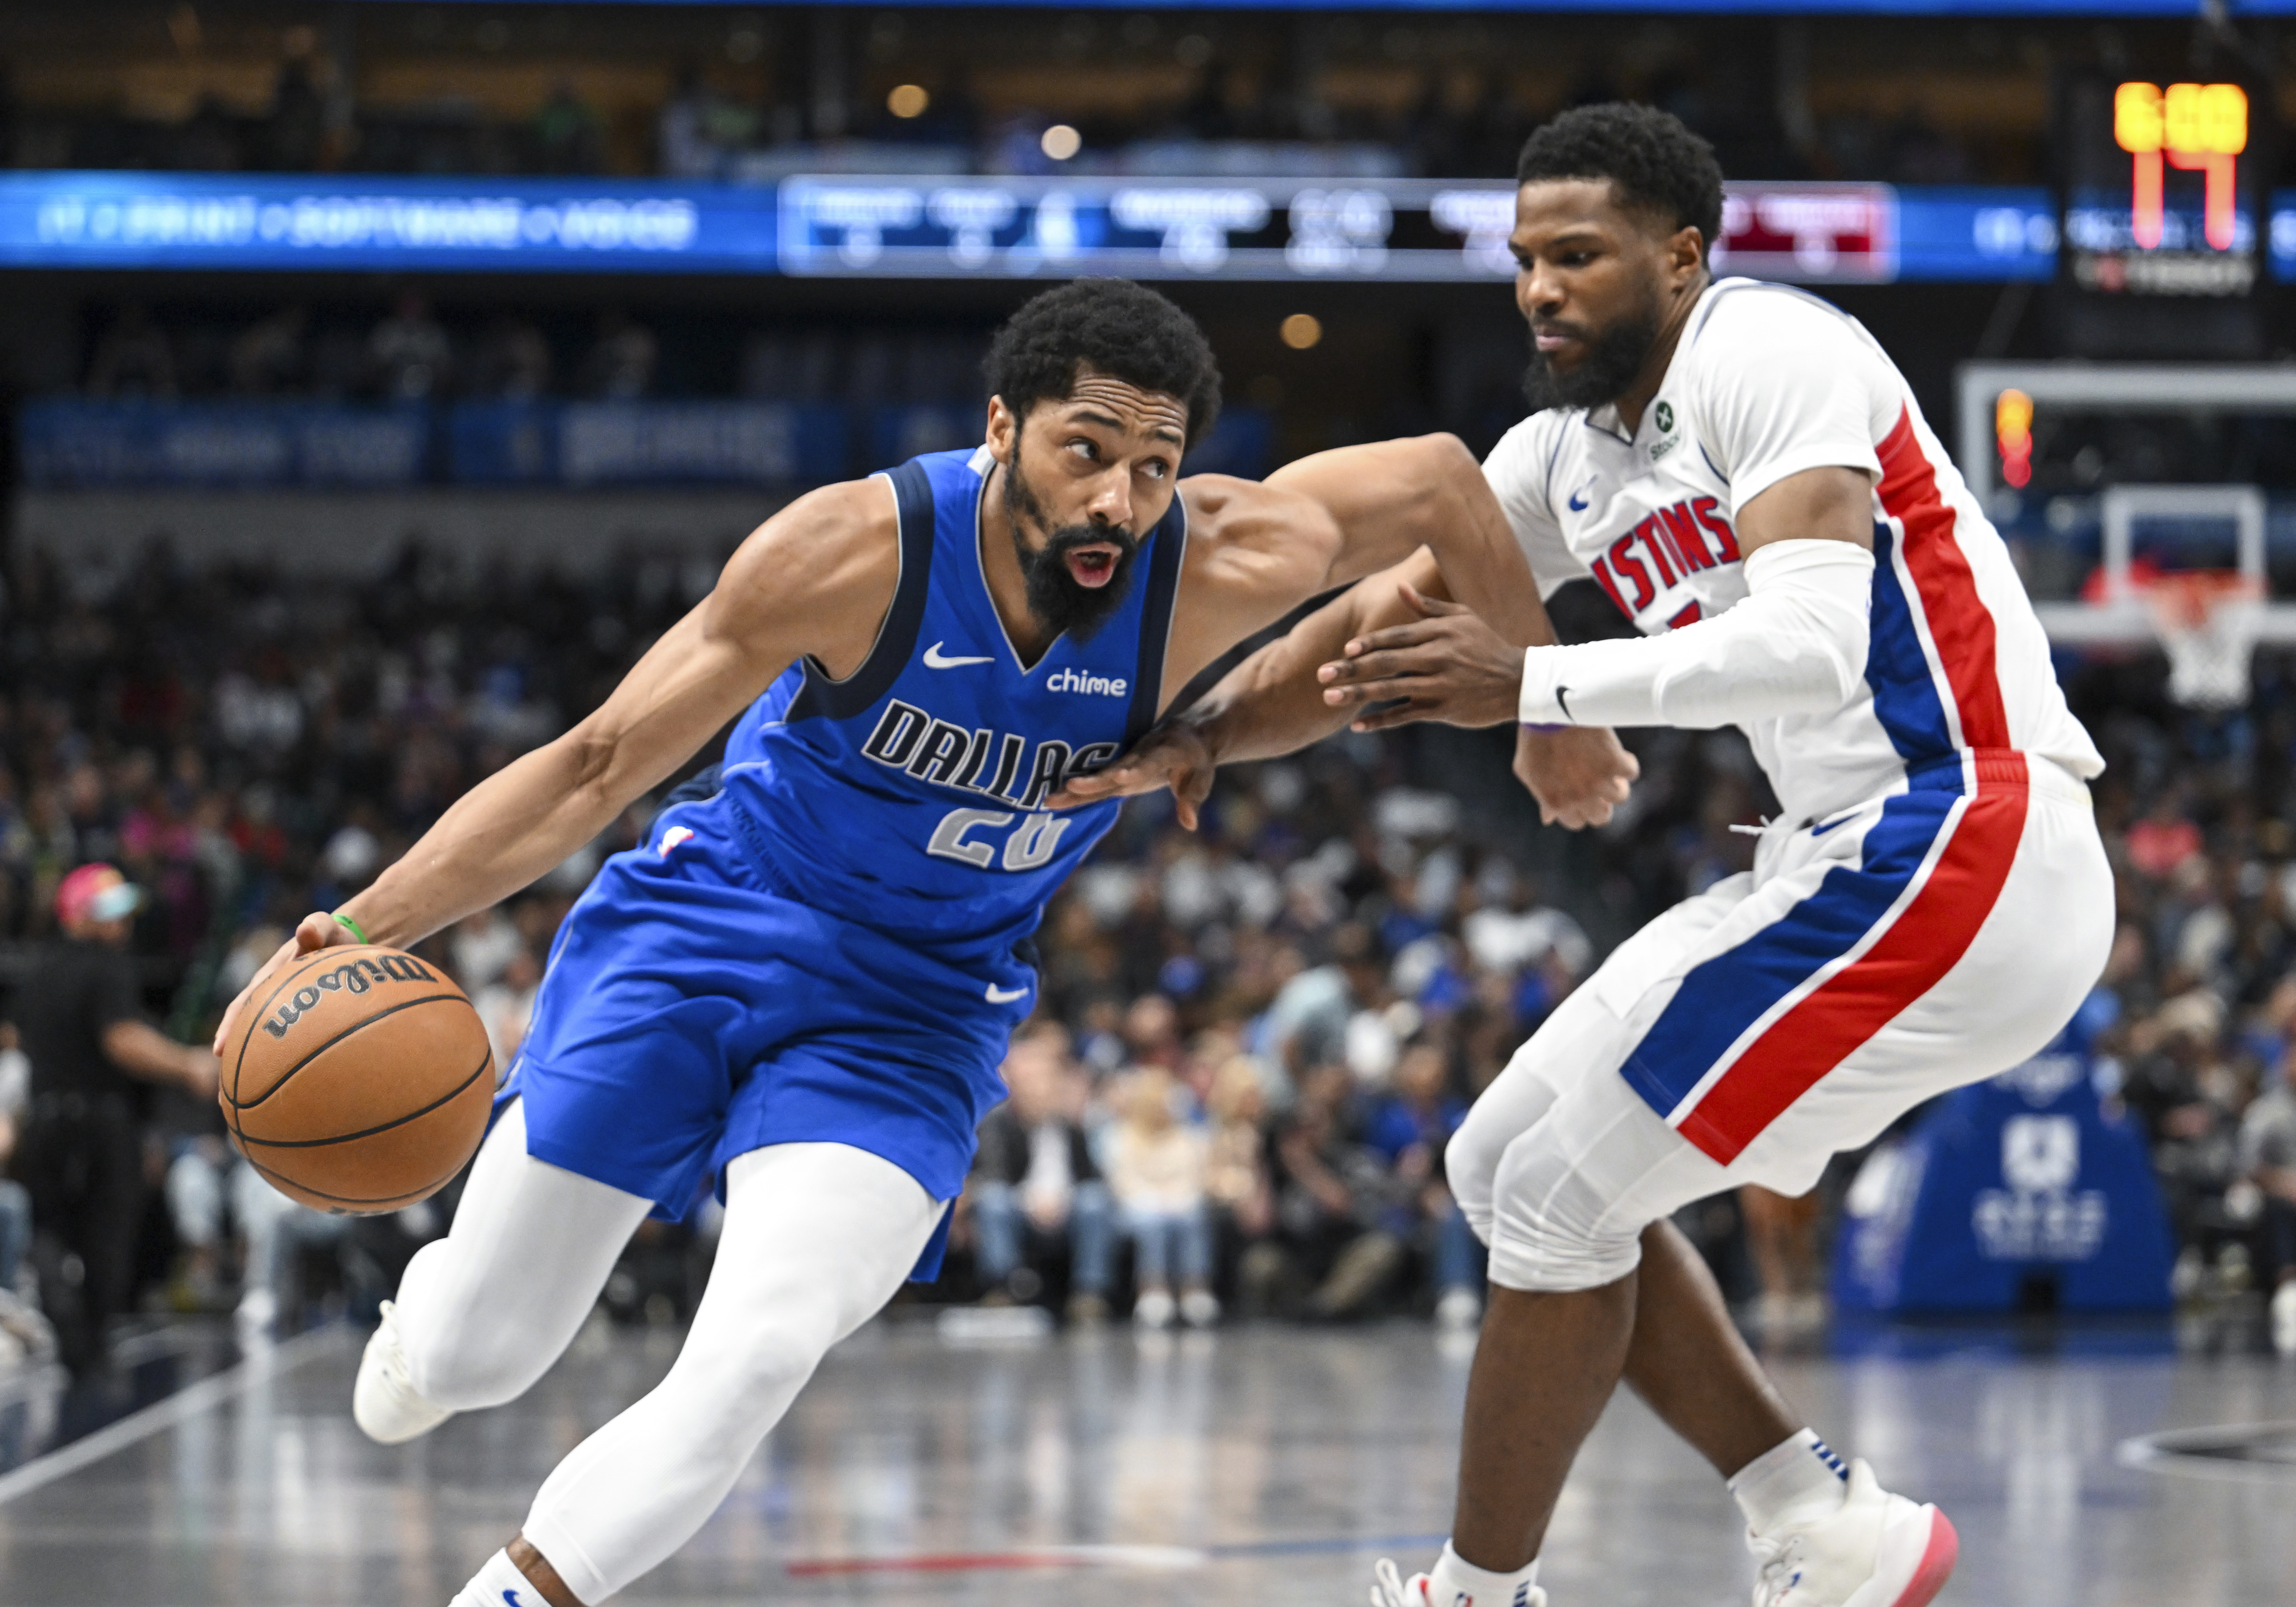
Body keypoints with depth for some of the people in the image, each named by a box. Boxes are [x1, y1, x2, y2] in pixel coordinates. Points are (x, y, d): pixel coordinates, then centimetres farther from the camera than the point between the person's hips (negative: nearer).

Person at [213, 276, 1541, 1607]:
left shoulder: (1219, 571, -21)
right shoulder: (860, 550, -25)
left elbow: (1434, 479, -2)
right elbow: (598, 768, -19)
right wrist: (362, 931, -28)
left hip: (912, 1016, 1)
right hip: (708, 929, -1)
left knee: (752, 1371, -24)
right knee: (472, 1361, 6)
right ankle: (434, 1305, 44)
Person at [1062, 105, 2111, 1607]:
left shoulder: (1767, 357, -14)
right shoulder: (1567, 454, 14)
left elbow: (1814, 645, -28)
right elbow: (1372, 628, 13)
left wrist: (1534, 690, -34)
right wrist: (1199, 731, -4)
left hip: (1956, 851, -10)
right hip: (1860, 861, 10)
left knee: (1561, 1196, -7)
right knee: (1511, 1163, 14)